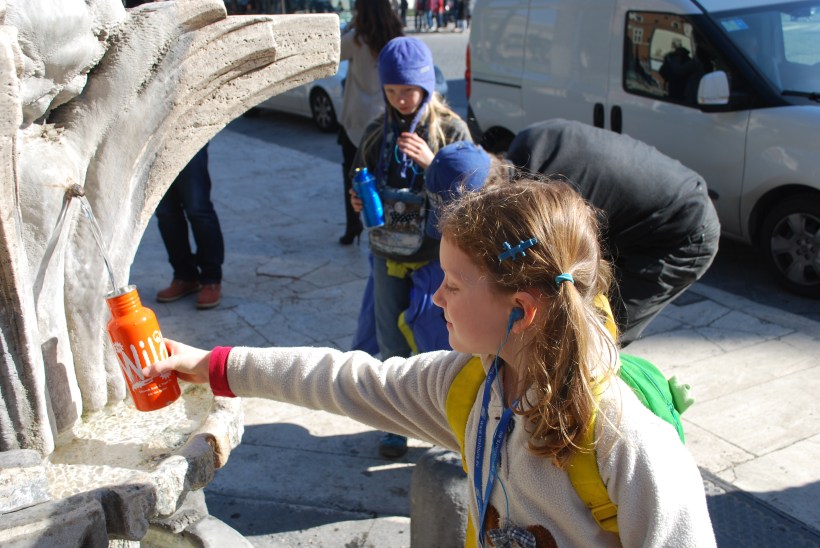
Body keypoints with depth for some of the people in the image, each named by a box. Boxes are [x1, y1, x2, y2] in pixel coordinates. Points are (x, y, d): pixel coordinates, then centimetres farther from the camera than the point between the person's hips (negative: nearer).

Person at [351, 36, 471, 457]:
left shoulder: (451, 129, -6)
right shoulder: (376, 133, 4)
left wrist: (431, 163, -24)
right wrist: (358, 200, -8)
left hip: (436, 255, -3)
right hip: (387, 254, 3)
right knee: (393, 344, 11)